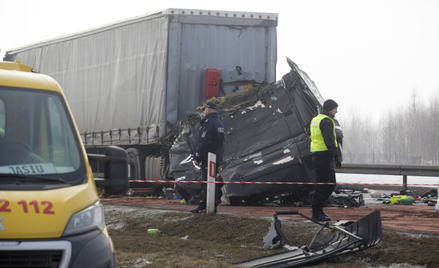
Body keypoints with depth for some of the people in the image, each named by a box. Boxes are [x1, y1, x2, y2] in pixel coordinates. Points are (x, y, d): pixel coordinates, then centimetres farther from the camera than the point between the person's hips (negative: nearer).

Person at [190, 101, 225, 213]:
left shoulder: (208, 123, -16)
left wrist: (197, 158, -16)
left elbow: (204, 142, -20)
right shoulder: (219, 123, 16)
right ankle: (203, 205, 18)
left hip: (208, 158, -10)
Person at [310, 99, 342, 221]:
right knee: (323, 184, -7)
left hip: (316, 155, 10)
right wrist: (336, 157, -19)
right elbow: (329, 141, -19)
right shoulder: (326, 121, -12)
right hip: (323, 155, -10)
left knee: (331, 183, 14)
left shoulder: (315, 120, 20)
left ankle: (318, 209, 17)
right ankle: (316, 213, -4)